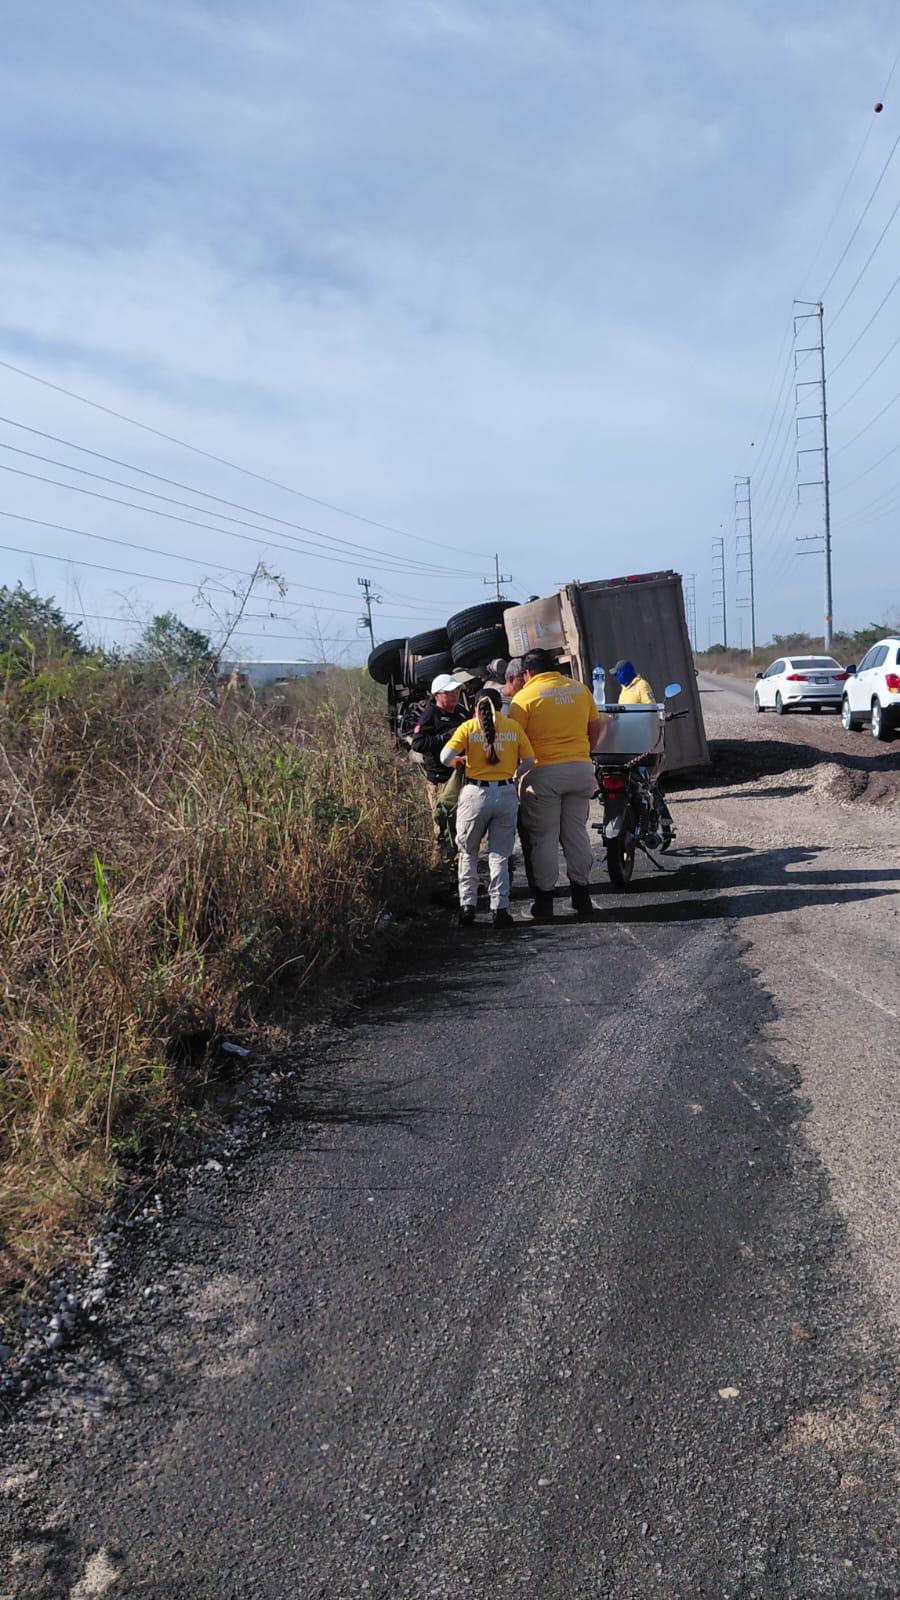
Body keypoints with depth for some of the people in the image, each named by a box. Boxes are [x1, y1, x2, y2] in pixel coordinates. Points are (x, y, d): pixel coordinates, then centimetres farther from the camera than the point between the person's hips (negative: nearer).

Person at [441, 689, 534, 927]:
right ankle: (500, 909, 2)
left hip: (475, 794, -1)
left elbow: (446, 757, -12)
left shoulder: (468, 727, 0)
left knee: (468, 852, 16)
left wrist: (458, 761, 10)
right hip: (507, 794, 1)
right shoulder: (513, 727, 4)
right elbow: (529, 761, 2)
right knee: (500, 855, 9)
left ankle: (467, 905, 12)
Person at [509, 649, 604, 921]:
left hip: (544, 772, -4)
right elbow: (596, 727, 15)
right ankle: (582, 897, 19)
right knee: (576, 833, 13)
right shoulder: (580, 689, 9)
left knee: (544, 838, 3)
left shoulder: (525, 696, -6)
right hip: (581, 769, 4)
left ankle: (544, 902, 6)